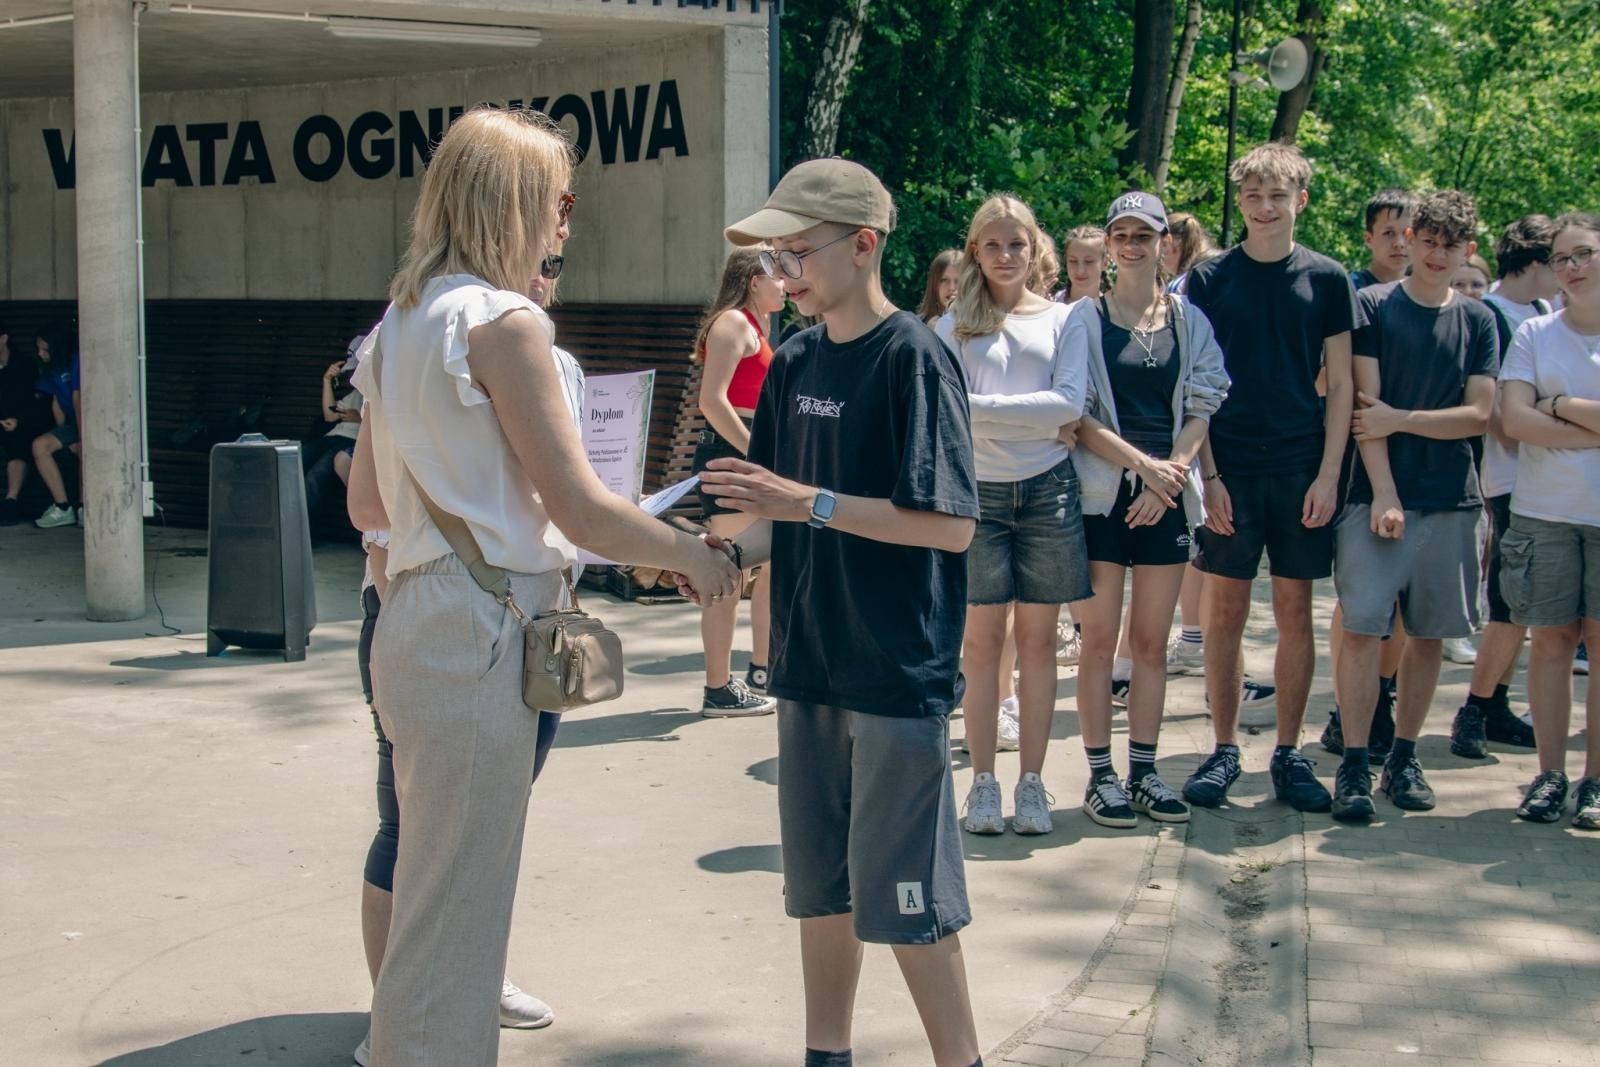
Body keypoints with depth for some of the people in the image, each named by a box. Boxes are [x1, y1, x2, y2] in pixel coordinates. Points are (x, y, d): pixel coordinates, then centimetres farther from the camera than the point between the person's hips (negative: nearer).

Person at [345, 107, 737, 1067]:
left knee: (437, 906, 19)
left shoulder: (402, 321, 13)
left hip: (421, 620, 9)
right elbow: (582, 510, -16)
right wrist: (696, 555, -3)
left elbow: (368, 503, 18)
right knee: (456, 921, -1)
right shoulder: (503, 321, -14)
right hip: (479, 634, -9)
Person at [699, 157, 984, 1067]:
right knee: (819, 882, 15)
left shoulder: (914, 357, -12)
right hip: (809, 661, 7)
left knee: (902, 891, -1)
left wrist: (810, 501, -20)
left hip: (898, 669, -7)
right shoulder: (794, 363, 9)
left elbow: (950, 525, -17)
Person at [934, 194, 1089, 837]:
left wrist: (985, 406, -13)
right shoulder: (956, 325, 7)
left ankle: (1032, 784, 11)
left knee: (1038, 639, 5)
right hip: (979, 492, -1)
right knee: (982, 640, 1)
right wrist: (1037, 415, -14)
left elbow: (1071, 402, -7)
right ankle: (983, 784, 8)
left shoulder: (1061, 319, 8)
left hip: (1047, 490, 1)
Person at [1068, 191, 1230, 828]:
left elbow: (1202, 409, 4)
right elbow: (1078, 416, -5)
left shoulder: (1190, 320, 9)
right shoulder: (1085, 319, 1)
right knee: (1099, 639, 0)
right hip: (1101, 493, -2)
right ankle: (1101, 776, 7)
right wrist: (1142, 463, -16)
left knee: (1152, 642, 7)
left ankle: (1143, 772, 15)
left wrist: (1172, 471, -12)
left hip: (1169, 496, 3)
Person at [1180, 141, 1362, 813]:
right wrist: (1208, 474, -6)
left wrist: (1328, 474, -5)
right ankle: (1224, 749, 14)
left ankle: (1288, 754, 15)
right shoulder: (1210, 279, 3)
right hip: (1230, 470, 0)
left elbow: (1340, 385, 4)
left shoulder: (1326, 279, 4)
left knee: (1295, 612, 5)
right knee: (1225, 611, 3)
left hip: (1301, 472, 1)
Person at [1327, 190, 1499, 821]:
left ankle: (1404, 756, 18)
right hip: (1377, 493, -3)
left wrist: (1399, 419, -10)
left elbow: (1478, 416, 2)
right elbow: (1365, 404, -6)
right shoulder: (1372, 306, 1)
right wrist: (1385, 494, -14)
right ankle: (1354, 765, -4)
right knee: (1361, 626, -10)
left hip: (1452, 499, 3)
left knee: (1429, 633, 7)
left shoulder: (1478, 321, 10)